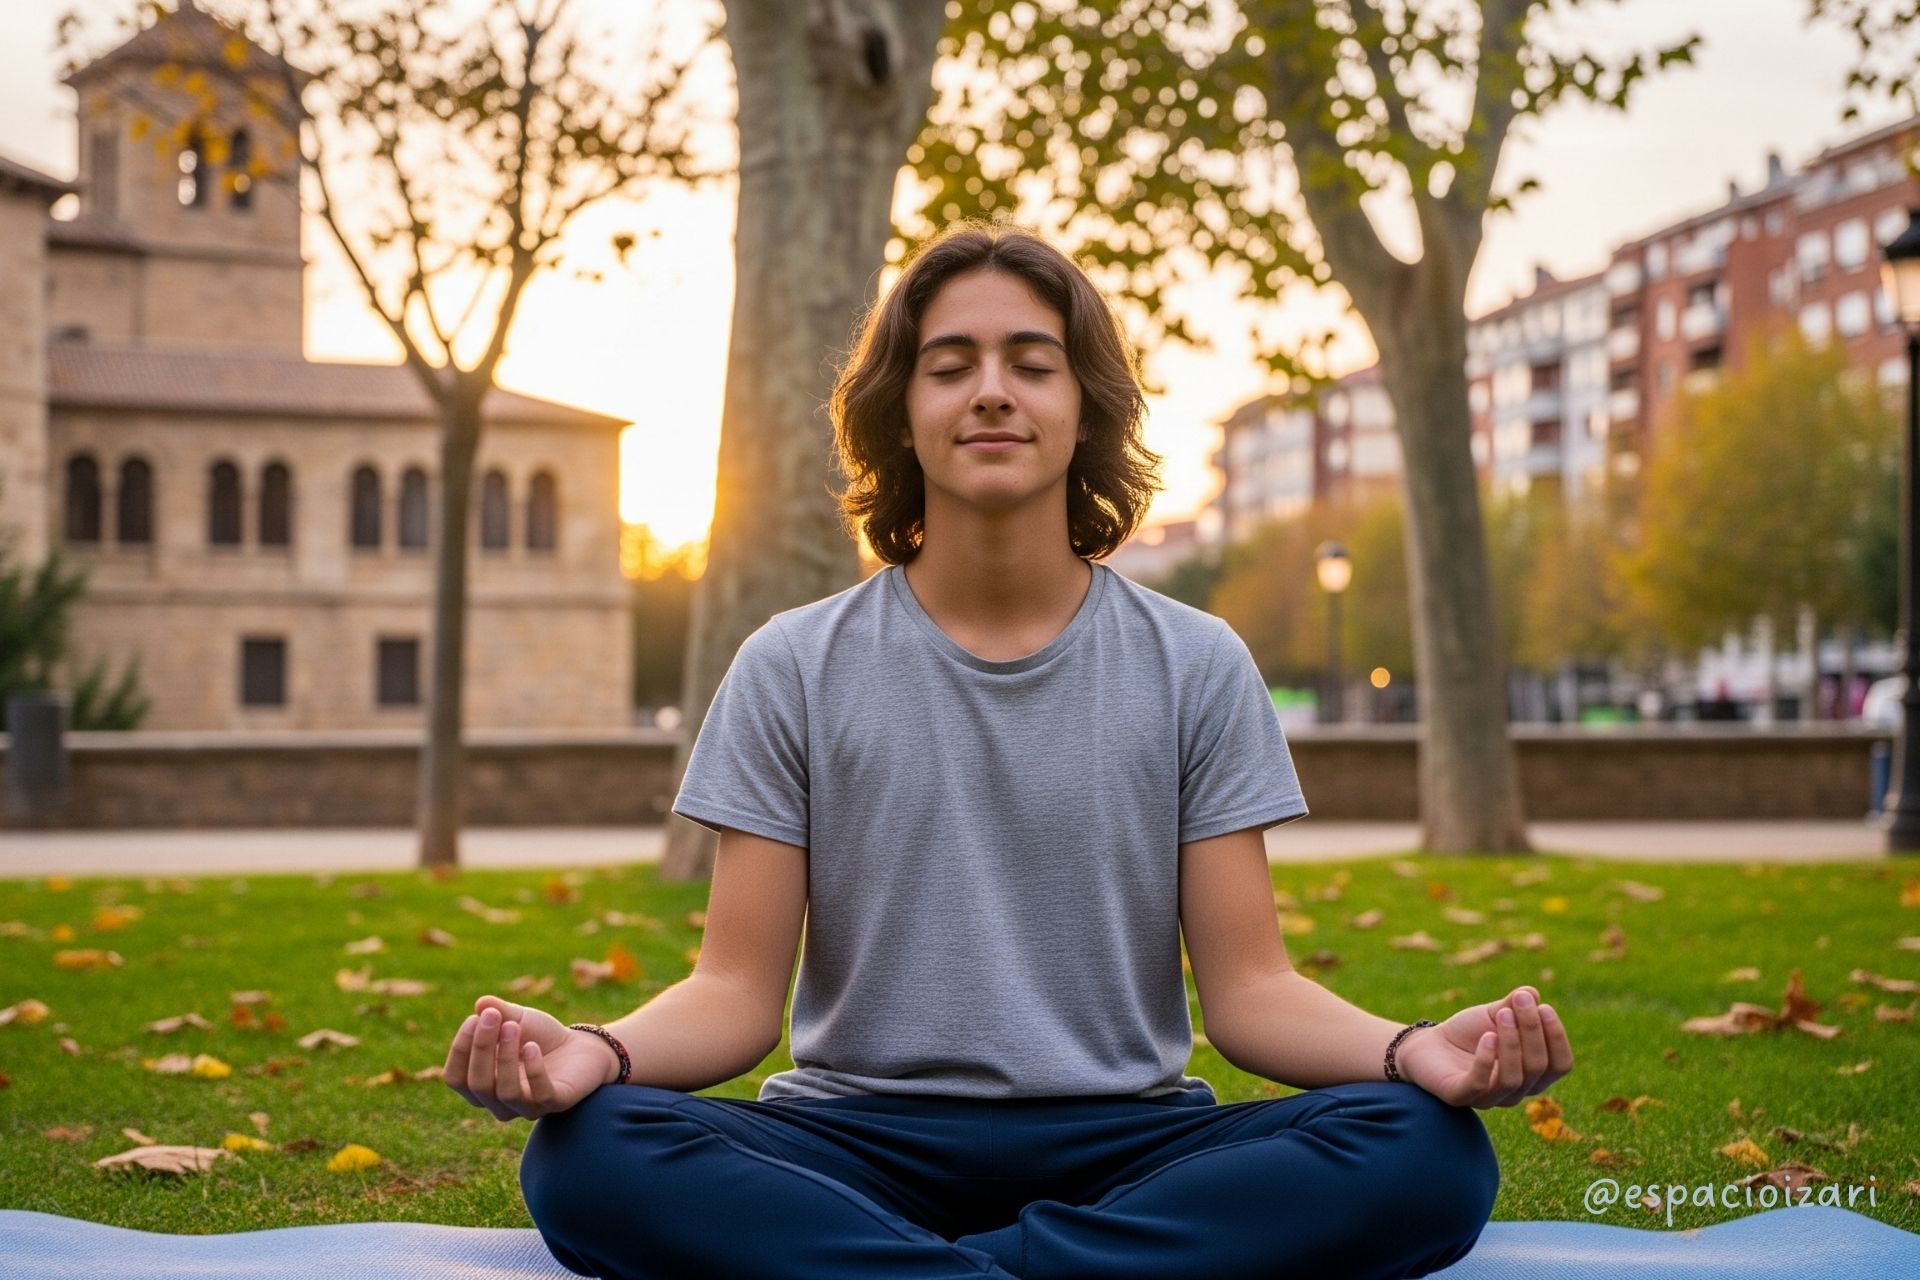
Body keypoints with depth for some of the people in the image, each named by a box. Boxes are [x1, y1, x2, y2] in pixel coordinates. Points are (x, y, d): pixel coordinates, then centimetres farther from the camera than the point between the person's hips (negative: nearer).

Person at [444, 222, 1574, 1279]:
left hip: (1126, 1147, 1)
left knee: (1429, 1156, -28)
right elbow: (738, 991, 1)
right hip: (856, 1143, -1)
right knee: (592, 1154, -30)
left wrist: (1412, 1050, -19)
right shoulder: (794, 670, 5)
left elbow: (1250, 988, 3)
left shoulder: (1197, 669, 7)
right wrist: (600, 1051, -22)